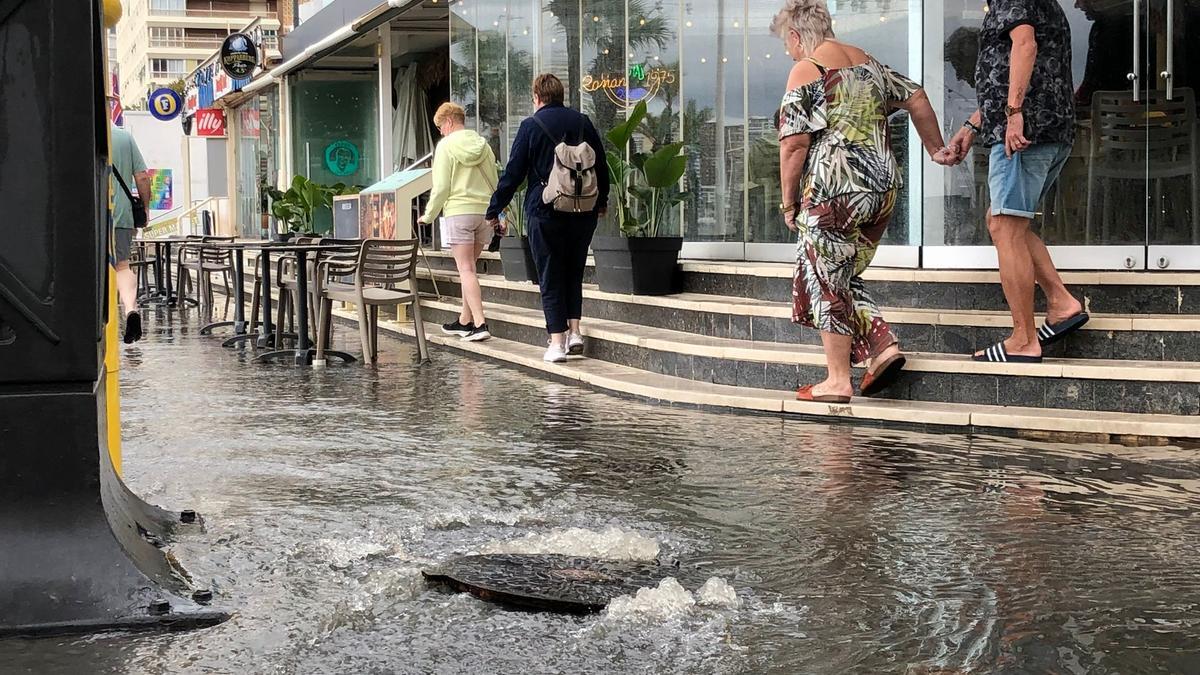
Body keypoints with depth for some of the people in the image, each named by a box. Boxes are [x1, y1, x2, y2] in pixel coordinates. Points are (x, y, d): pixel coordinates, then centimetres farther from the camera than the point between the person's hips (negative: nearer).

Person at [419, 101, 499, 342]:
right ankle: (465, 320, 21)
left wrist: (429, 215, 4)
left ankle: (479, 323, -16)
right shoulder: (483, 145, 12)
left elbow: (441, 187, -7)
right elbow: (494, 184, 16)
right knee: (469, 267, 15)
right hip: (484, 211, 6)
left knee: (466, 269, -6)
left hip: (458, 212, -6)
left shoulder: (446, 145, -4)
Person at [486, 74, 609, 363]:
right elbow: (601, 165, 14)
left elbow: (513, 173, -6)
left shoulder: (531, 126, -5)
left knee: (550, 278, 2)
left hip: (545, 212, -4)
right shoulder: (582, 122, 6)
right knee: (574, 273, 17)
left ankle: (557, 341, -2)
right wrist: (601, 200, 30)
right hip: (583, 212, 4)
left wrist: (494, 209, 2)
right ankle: (575, 331, 10)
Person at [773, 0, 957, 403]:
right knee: (844, 278, 20)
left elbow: (793, 144, -13)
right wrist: (935, 149, 29)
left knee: (825, 282, 4)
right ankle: (883, 345, 5)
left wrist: (788, 202, -4)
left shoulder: (805, 72, -7)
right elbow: (916, 99, 18)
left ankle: (838, 381, 7)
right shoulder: (866, 63, 14)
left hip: (833, 192, -7)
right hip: (883, 188, 7)